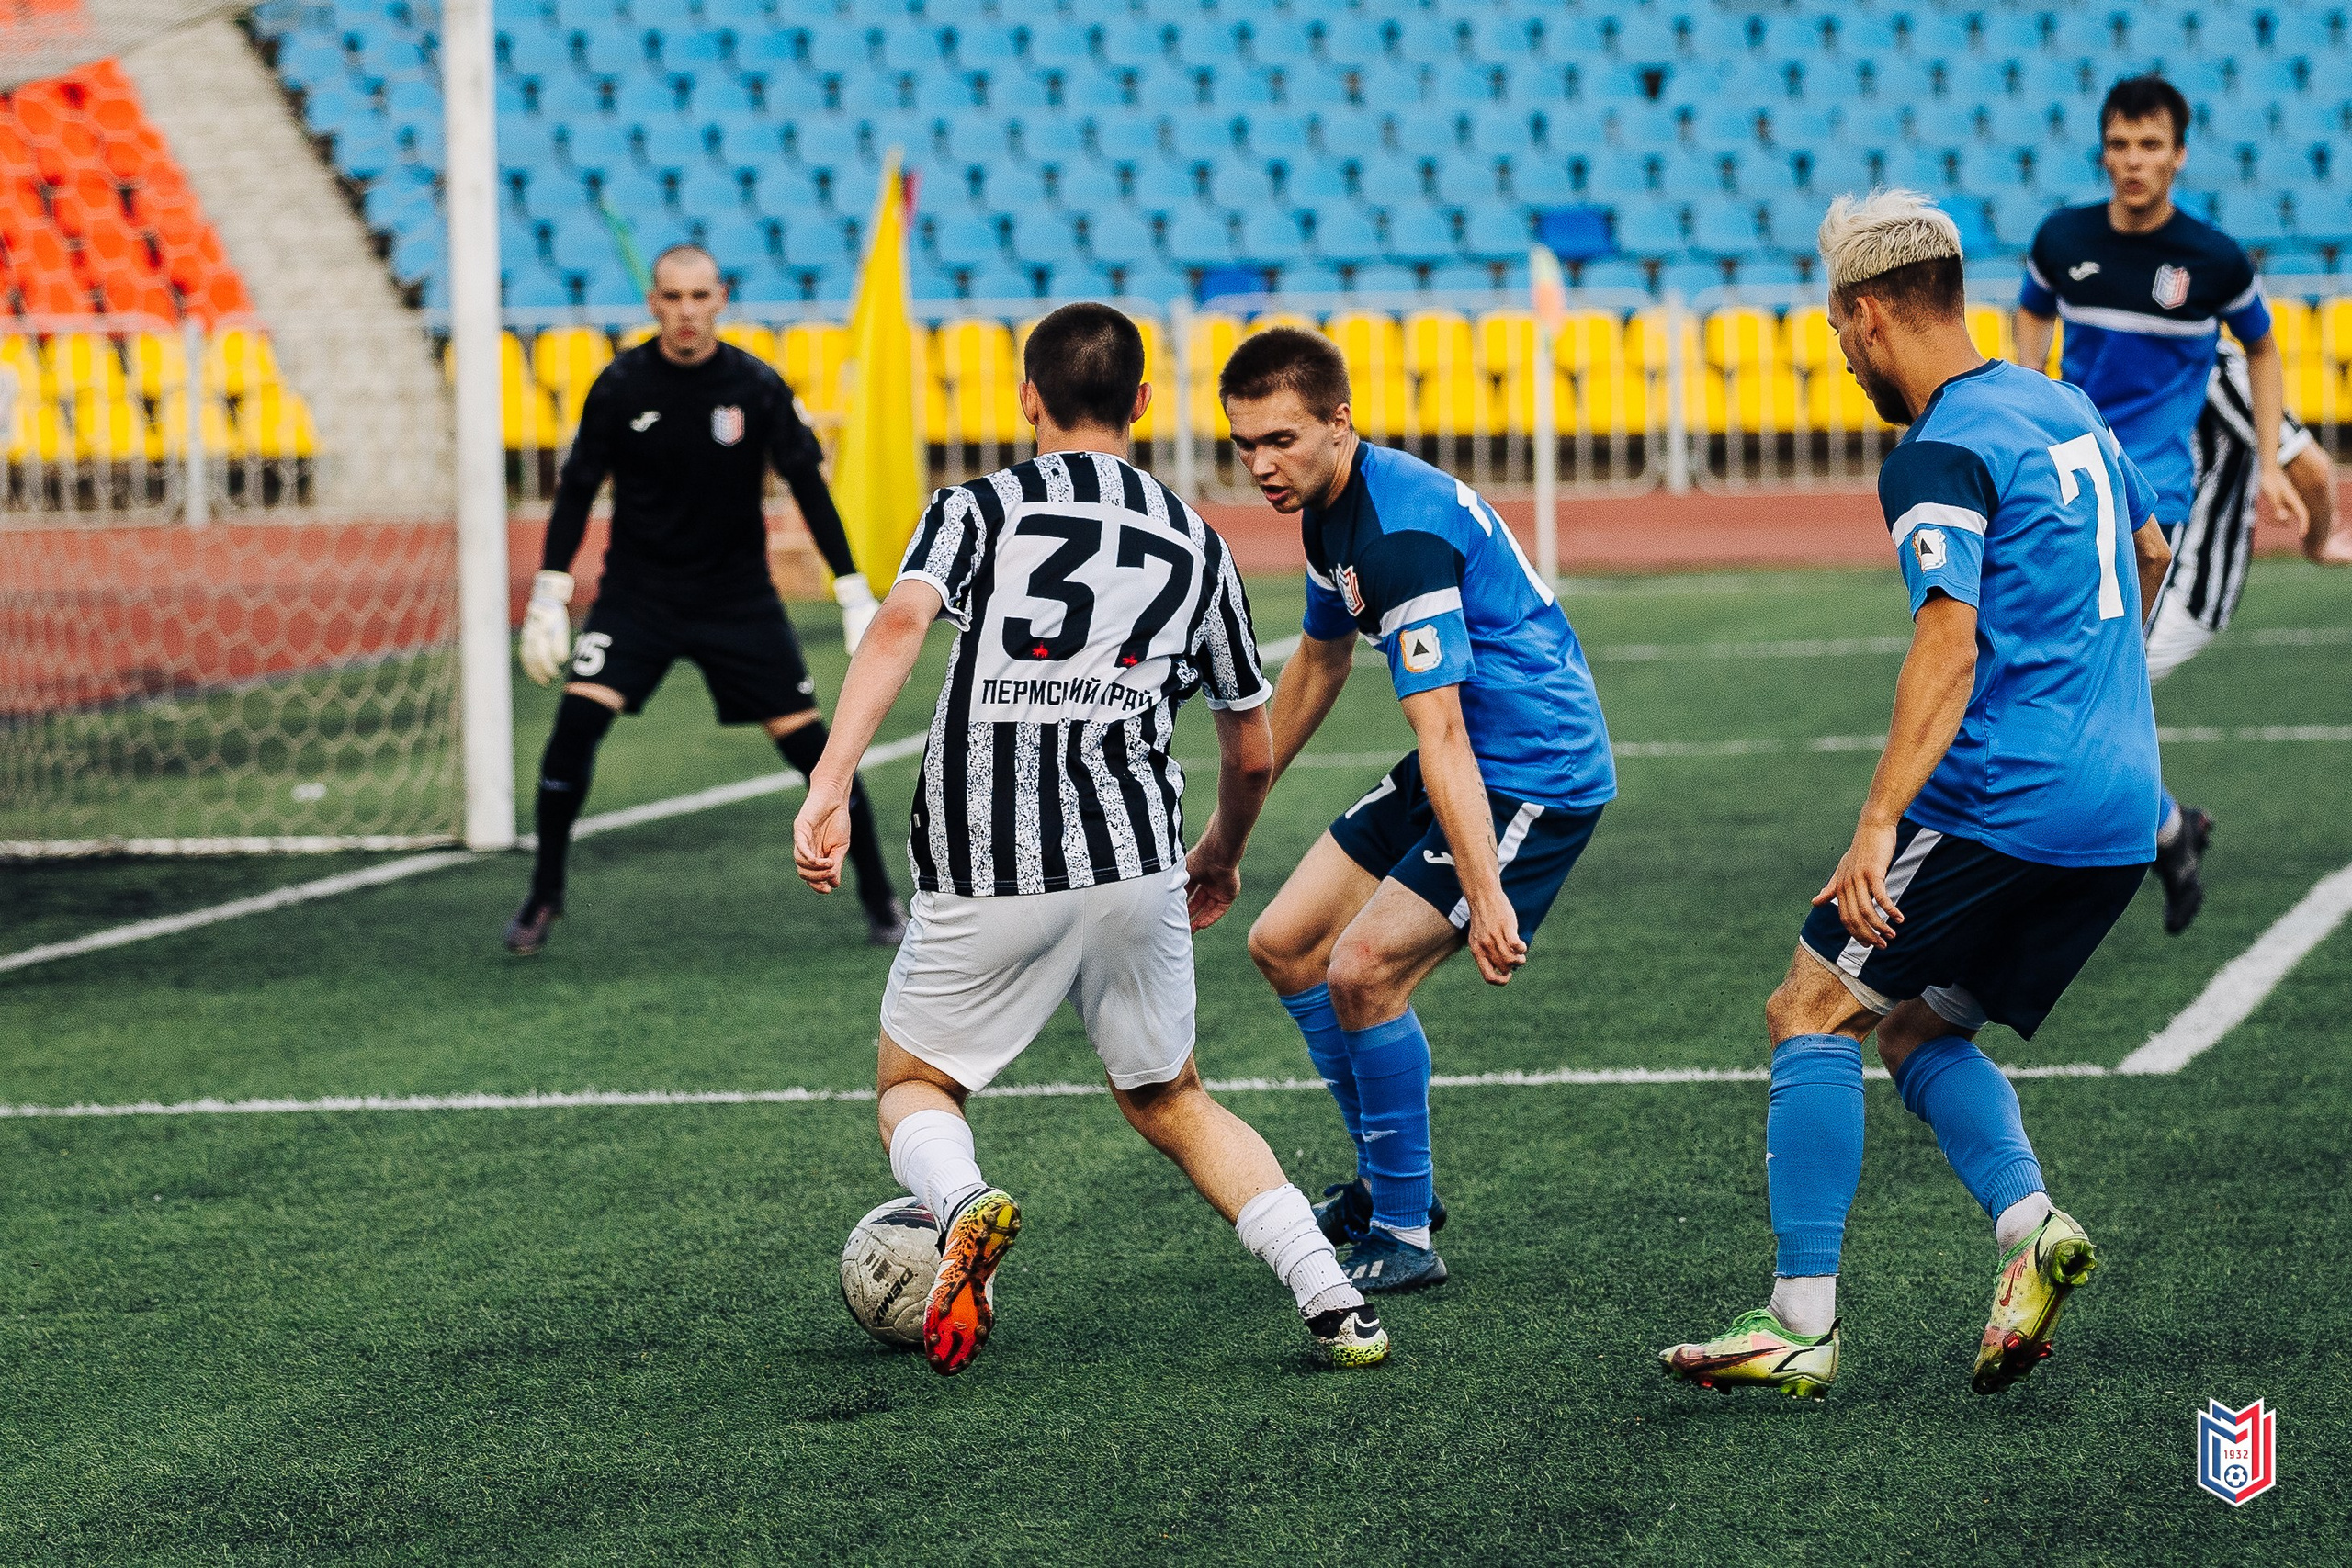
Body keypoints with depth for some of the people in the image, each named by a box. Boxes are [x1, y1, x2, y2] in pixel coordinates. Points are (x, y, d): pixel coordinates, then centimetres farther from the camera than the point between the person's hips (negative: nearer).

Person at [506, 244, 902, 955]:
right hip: (638, 592, 0)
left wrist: (855, 595, -6)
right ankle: (543, 896, -4)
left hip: (738, 596, 0)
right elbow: (578, 488, 0)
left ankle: (880, 897, 13)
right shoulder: (621, 385, -8)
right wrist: (548, 594, -5)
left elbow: (809, 488, -3)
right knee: (577, 717, -19)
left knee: (807, 738, -5)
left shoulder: (756, 386, -9)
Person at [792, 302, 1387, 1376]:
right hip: (1133, 865, 3)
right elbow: (1251, 752, 22)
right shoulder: (1195, 543, 16)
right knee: (1169, 1101, 21)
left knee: (913, 1085, 17)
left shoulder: (976, 509, 7)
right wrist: (1220, 857, 42)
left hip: (982, 875, -2)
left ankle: (963, 1205, -17)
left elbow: (900, 623, -14)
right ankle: (1334, 1303, 6)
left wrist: (830, 787, -22)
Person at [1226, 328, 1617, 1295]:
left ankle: (1403, 1235, -5)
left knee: (1364, 970, -19)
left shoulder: (1403, 531, -26)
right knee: (1283, 945, 12)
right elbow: (1320, 657, 24)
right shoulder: (1329, 508, 5)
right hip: (1473, 767, 10)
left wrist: (1485, 894, -36)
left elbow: (1441, 733, -32)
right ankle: (1386, 1180, 26)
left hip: (1537, 771, -10)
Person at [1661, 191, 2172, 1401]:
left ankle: (1802, 1324, -6)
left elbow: (1951, 643, -23)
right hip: (2120, 810, 9)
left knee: (1811, 1014, -1)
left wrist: (1878, 826, -28)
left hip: (2004, 794, -9)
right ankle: (2028, 1223, -6)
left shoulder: (1941, 456, -11)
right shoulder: (2063, 408, 16)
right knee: (1917, 1032, 18)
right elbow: (2148, 555, 33)